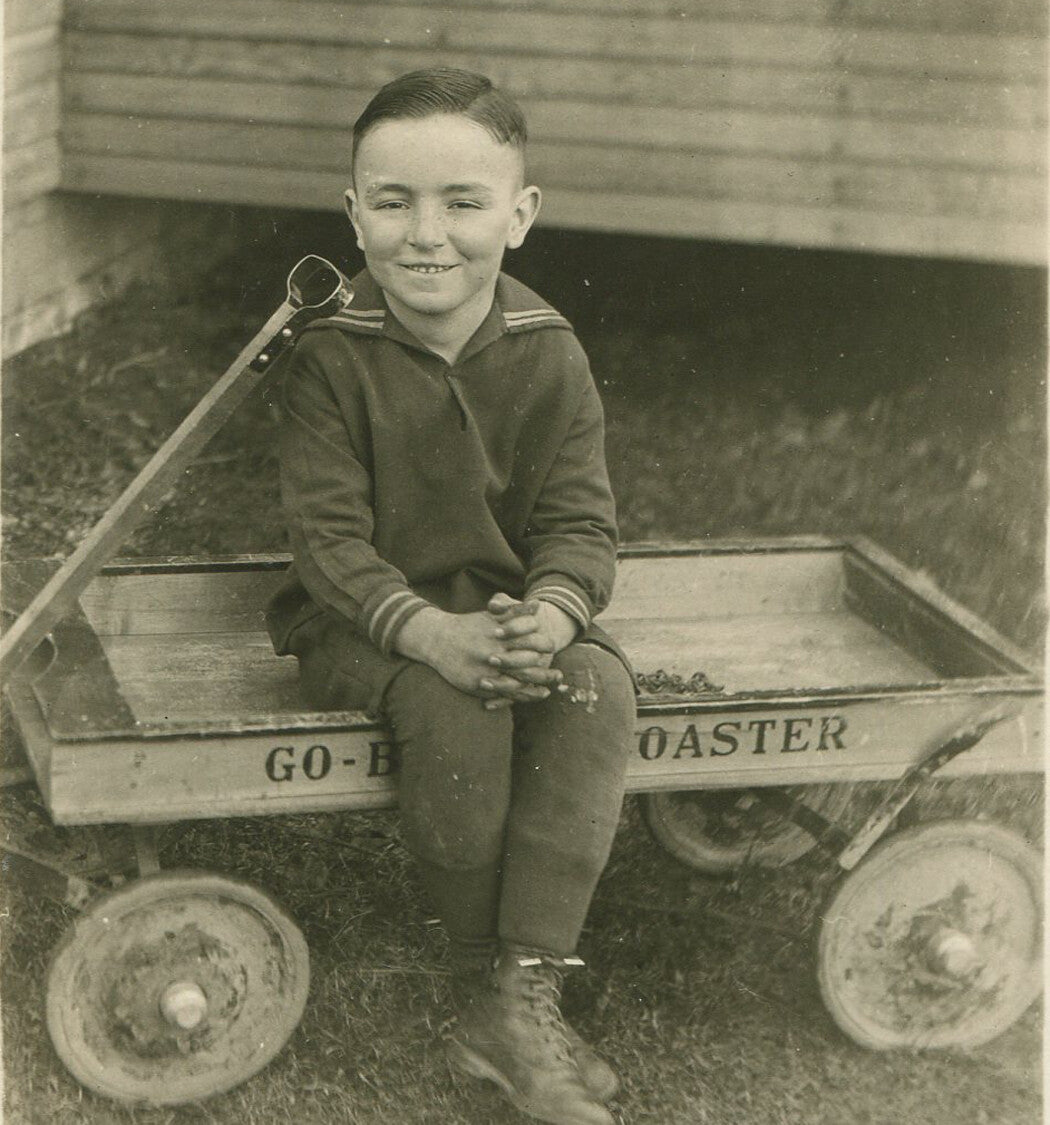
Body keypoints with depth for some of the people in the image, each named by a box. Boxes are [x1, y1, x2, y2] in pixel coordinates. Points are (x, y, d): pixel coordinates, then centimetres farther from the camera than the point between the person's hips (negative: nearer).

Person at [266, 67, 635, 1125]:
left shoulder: (549, 356, -2)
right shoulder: (329, 356, -10)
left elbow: (579, 520, -4)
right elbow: (327, 532, -14)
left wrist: (554, 611, -28)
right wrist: (429, 631, -31)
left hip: (509, 607, 3)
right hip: (360, 620, -3)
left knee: (599, 682, -27)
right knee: (453, 704, -33)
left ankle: (523, 998, -24)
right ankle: (478, 980, -12)